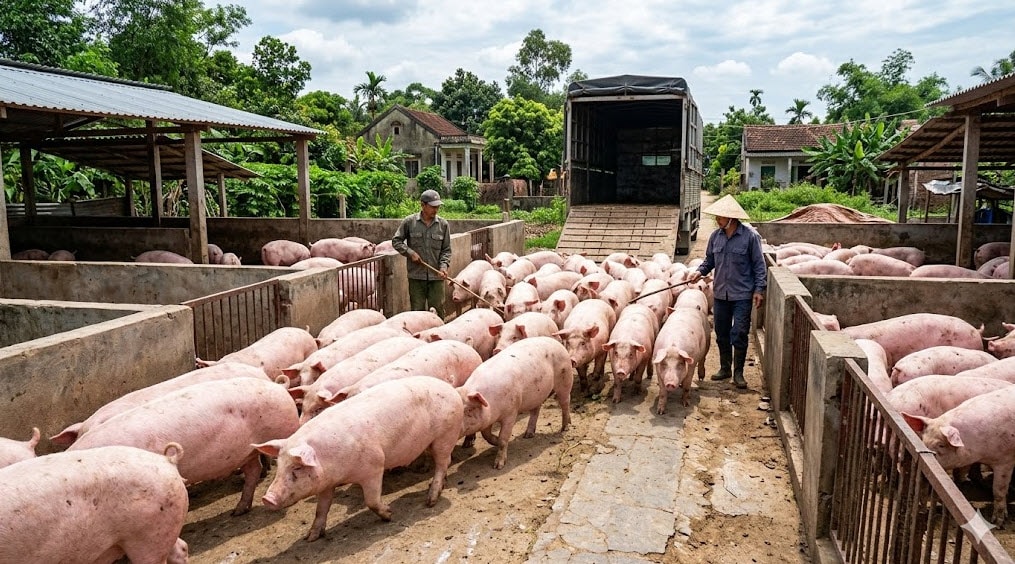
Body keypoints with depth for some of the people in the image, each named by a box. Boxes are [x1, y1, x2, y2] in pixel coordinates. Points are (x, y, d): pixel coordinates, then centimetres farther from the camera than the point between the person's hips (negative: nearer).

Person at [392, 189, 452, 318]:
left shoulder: (443, 224, 2)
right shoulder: (409, 222, -1)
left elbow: (446, 250, 6)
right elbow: (396, 241, 6)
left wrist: (444, 266, -10)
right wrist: (410, 252, -8)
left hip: (436, 276, 1)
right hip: (416, 275, -1)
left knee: (438, 310, 6)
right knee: (417, 310, 7)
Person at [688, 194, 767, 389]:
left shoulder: (750, 236, -10)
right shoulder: (715, 236, 3)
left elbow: (759, 265, -6)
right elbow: (709, 260, 14)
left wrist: (759, 289, -9)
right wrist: (700, 271, -4)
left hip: (742, 294, -5)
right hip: (720, 293, 5)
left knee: (739, 334, -1)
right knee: (721, 333, 13)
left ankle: (738, 372, 13)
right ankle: (725, 368, 28)